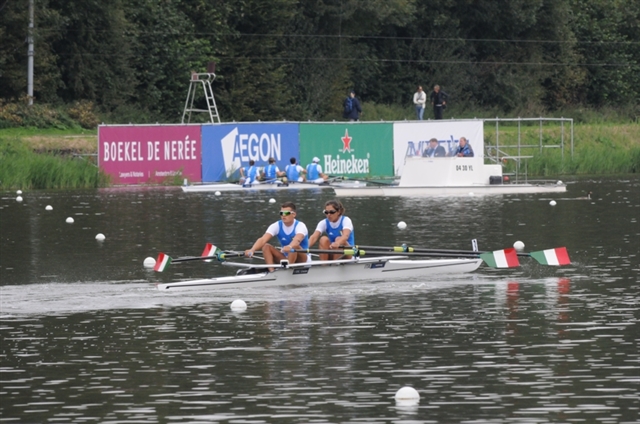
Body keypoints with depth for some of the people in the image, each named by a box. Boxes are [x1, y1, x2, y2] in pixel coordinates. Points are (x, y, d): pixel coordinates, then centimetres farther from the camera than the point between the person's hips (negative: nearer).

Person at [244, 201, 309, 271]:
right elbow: (263, 240, -23)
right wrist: (252, 250, -44)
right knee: (266, 246, -16)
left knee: (294, 246, -35)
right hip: (285, 258, 4)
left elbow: (297, 240, -42)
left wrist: (289, 247, -65)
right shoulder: (277, 226, -7)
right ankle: (271, 271, -30)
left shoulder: (300, 226, -18)